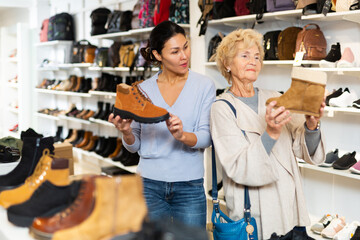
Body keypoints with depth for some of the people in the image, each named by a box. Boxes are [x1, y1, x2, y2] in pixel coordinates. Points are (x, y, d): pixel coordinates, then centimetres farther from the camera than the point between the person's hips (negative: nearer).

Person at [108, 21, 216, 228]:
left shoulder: (204, 85, -1)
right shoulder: (143, 90, 4)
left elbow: (206, 138, -9)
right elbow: (135, 146, 6)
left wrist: (183, 136, -29)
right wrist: (126, 132, -15)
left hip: (189, 186, -1)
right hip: (149, 185, 1)